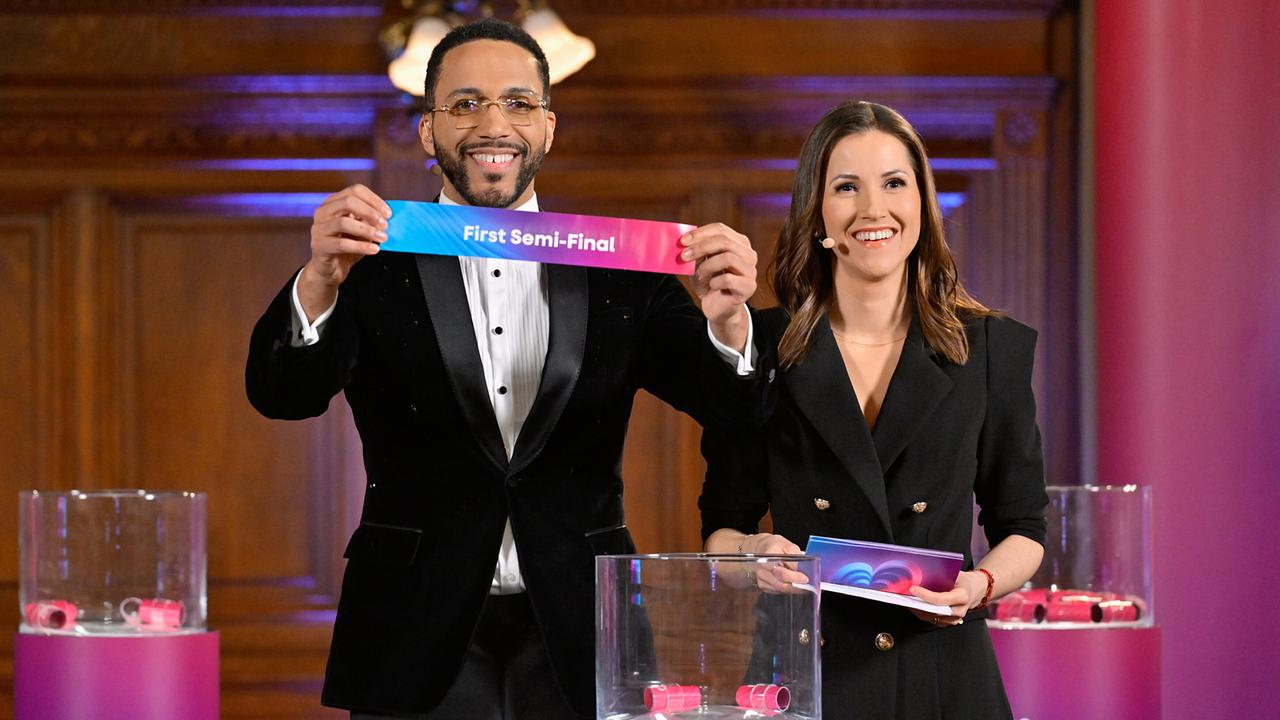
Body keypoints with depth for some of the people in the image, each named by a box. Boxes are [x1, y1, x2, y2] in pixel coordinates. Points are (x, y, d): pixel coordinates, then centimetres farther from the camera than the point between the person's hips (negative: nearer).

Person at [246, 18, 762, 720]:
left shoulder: (619, 272, 6)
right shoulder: (375, 268, 3)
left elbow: (719, 398, -4)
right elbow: (282, 393, -11)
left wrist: (725, 321, -28)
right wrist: (319, 282, -32)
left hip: (578, 651, 1)